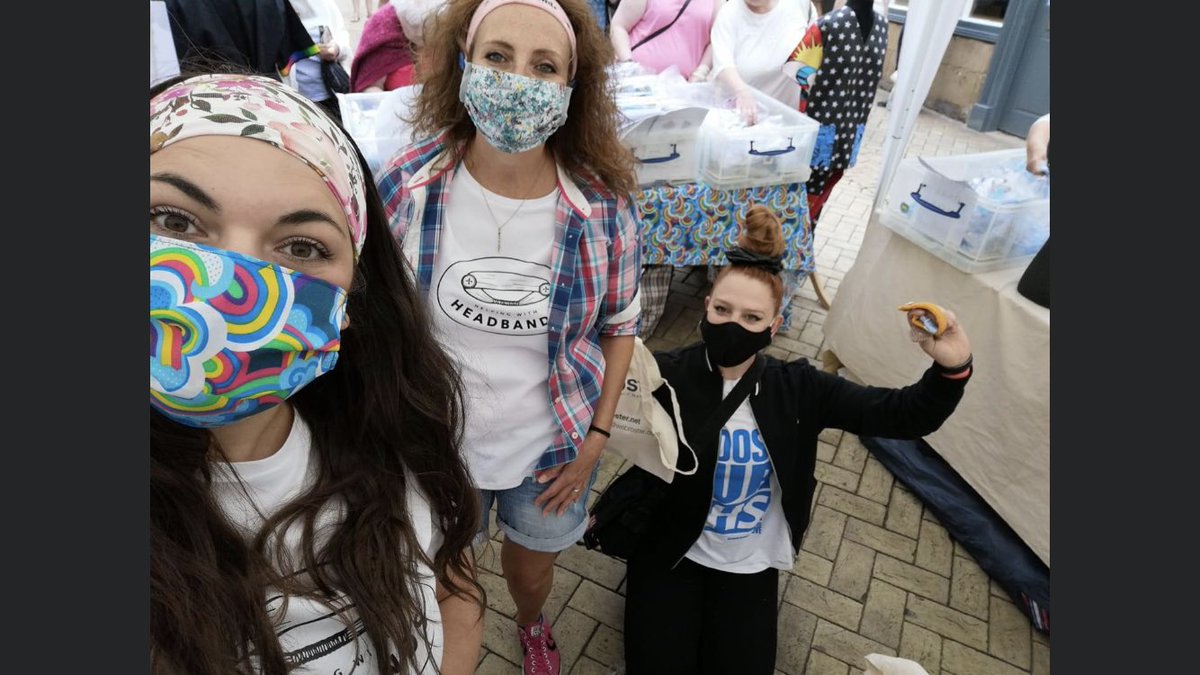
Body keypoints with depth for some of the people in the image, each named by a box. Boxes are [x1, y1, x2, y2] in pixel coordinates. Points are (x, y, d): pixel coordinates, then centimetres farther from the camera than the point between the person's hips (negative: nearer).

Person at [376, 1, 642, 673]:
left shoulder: (605, 204, -18)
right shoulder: (406, 187, -18)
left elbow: (620, 323, -3)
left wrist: (596, 439, -4)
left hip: (553, 449, 0)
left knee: (534, 565, 26)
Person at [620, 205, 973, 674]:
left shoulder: (797, 388, -10)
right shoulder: (667, 375, -17)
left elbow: (902, 416, -12)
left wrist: (951, 368, -29)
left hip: (750, 564, 2)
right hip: (670, 549, -1)